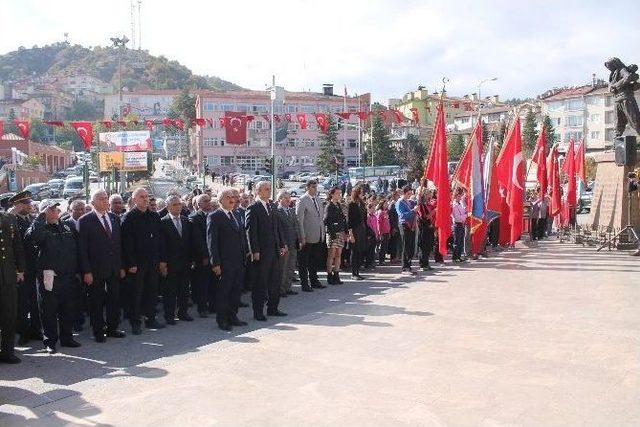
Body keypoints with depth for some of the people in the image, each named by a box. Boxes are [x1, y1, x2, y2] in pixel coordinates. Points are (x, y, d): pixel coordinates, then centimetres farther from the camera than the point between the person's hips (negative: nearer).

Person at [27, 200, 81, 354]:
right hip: (49, 277, -5)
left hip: (68, 277, 5)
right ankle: (50, 341, 15)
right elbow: (32, 234, -31)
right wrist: (41, 217, -20)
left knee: (68, 309, 13)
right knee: (49, 311, 3)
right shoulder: (42, 229, -5)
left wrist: (76, 271, 12)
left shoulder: (66, 227, 12)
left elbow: (75, 250, 15)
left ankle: (67, 337, 27)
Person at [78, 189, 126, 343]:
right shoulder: (85, 221, -7)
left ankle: (112, 328, 25)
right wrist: (86, 271, -14)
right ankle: (98, 332, 18)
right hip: (96, 269, -5)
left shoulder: (114, 218, 9)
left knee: (115, 299, 11)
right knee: (96, 301, 6)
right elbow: (82, 248, -9)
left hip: (114, 268, 5)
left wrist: (121, 266, 9)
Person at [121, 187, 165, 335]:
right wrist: (131, 264, -15)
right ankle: (135, 323, 12)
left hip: (153, 262, 5)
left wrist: (160, 260, 7)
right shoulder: (128, 218, -6)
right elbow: (127, 243, -10)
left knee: (152, 291, 11)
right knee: (136, 293, 3)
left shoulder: (154, 216, 10)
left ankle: (151, 319, 22)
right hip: (137, 262, -5)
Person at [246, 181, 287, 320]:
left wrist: (281, 245, 12)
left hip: (273, 250, 7)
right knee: (260, 283, 2)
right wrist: (255, 251, -17)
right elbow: (251, 231, -14)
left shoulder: (271, 206, 13)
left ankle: (272, 308, 24)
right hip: (261, 252, -7)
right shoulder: (253, 208, -10)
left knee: (274, 281, 13)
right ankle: (258, 312, 12)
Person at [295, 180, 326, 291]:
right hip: (308, 237, -7)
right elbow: (299, 220, -14)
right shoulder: (302, 200, -11)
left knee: (315, 260, 16)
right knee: (304, 261, 3)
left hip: (318, 236, 7)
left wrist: (322, 231, 12)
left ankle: (314, 281, 27)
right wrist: (302, 237, -17)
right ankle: (304, 284, 11)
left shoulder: (317, 200, 13)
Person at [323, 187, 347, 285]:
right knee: (331, 255, -3)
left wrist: (345, 232, 10)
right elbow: (326, 221, -13)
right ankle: (330, 276, 2)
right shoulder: (329, 207, -7)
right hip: (333, 233, -7)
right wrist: (332, 234, -18)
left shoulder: (339, 206, 16)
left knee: (338, 255, 8)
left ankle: (336, 275, 13)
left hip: (340, 233, 7)